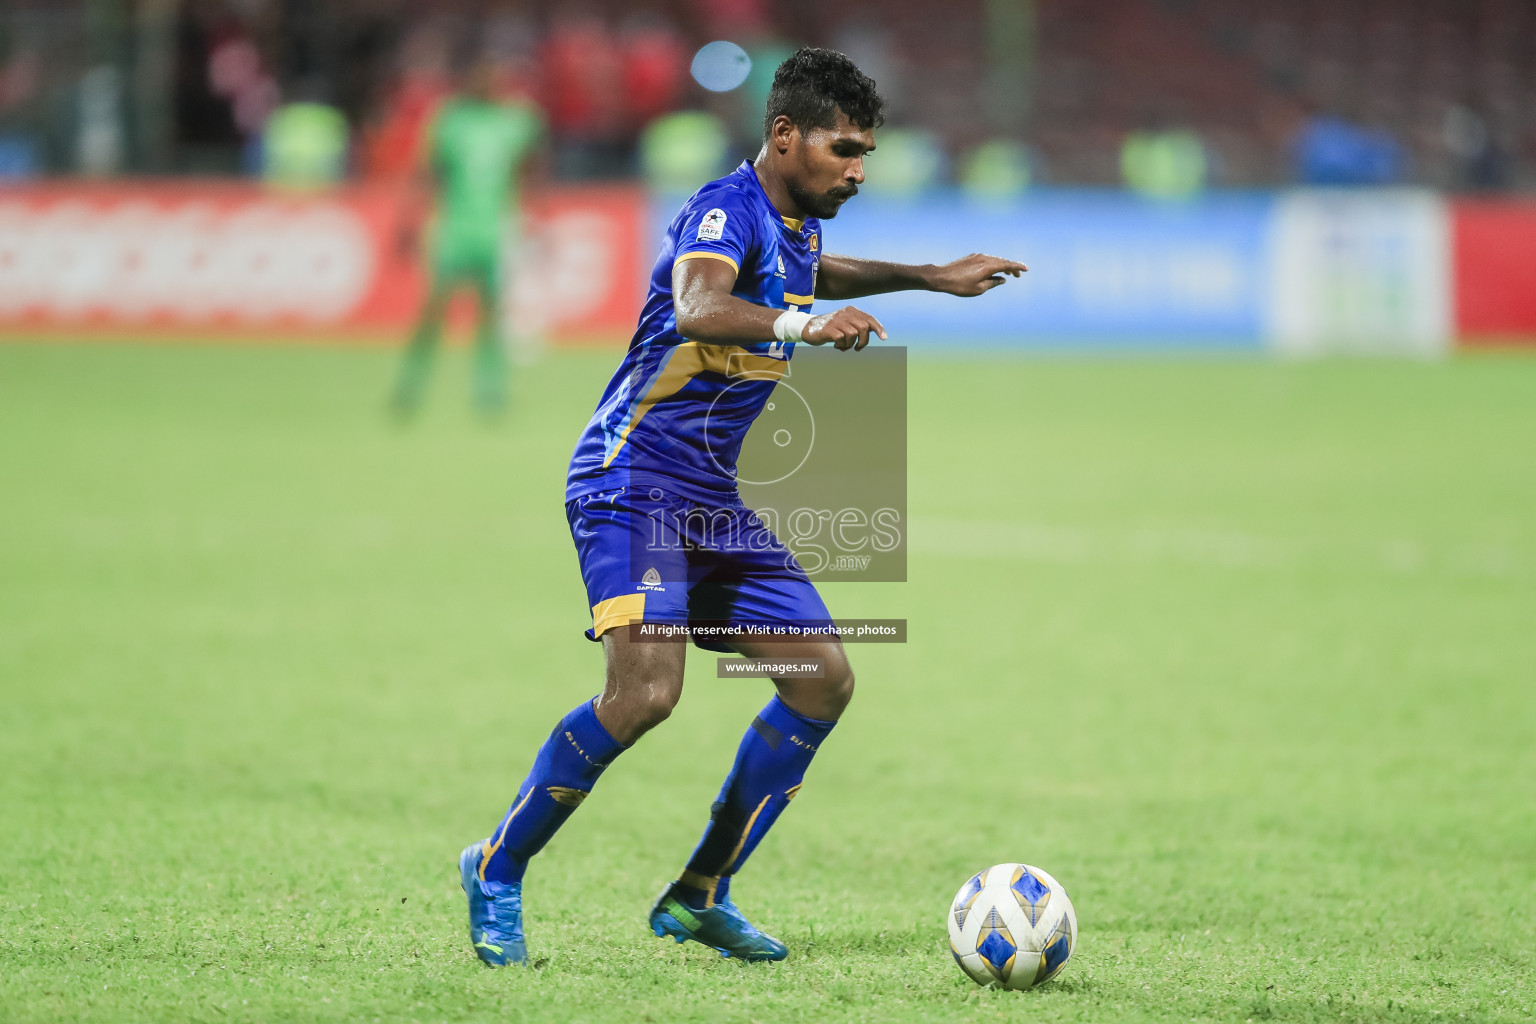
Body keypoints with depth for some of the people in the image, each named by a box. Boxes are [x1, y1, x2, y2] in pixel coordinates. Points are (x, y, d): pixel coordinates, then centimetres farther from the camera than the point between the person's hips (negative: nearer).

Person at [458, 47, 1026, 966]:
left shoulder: (795, 227, 12)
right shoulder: (728, 210, -16)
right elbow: (697, 309, -39)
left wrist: (929, 277, 40)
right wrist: (800, 326, -55)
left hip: (716, 505, 10)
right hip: (634, 485, -10)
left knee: (824, 678, 3)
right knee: (646, 690, -26)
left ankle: (701, 894, 10)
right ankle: (498, 870, -7)